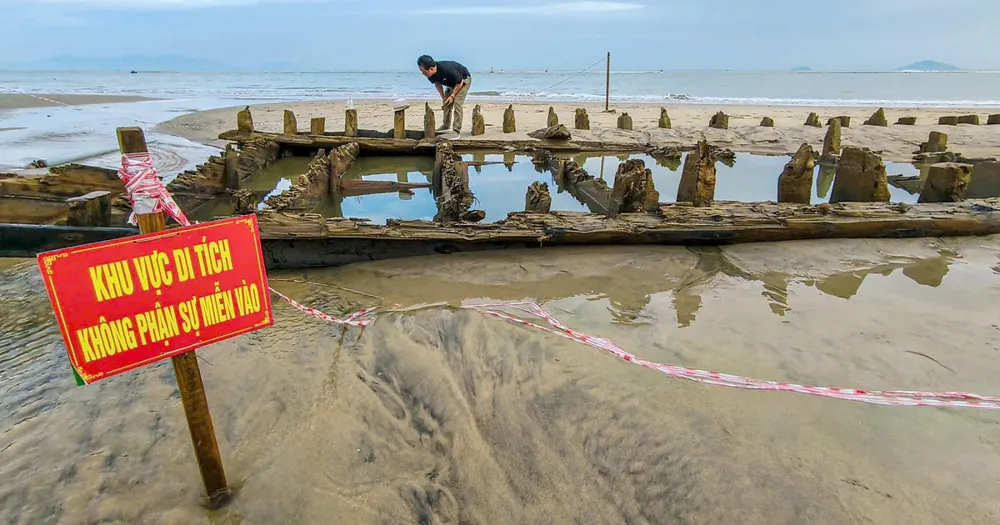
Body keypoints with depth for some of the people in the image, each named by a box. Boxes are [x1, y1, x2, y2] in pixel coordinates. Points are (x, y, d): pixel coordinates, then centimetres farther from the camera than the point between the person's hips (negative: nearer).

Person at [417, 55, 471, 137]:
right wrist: (443, 97, -3)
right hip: (452, 83, 7)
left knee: (457, 103, -19)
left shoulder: (447, 69, -42)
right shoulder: (431, 75, -20)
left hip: (463, 80, -7)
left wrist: (452, 96, -22)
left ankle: (456, 130, -16)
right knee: (446, 103, 7)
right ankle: (446, 125, 24)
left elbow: (460, 82, -28)